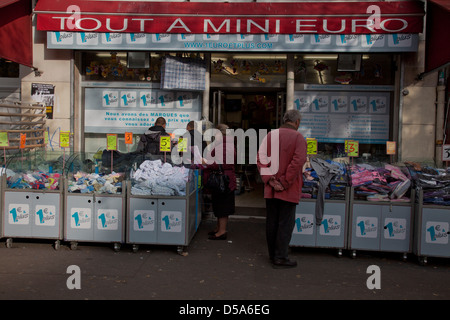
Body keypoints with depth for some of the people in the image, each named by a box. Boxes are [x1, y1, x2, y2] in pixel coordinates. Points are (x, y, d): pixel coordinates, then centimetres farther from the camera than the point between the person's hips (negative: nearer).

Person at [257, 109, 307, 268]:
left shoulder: (270, 135, 7)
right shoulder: (298, 137, -8)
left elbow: (260, 158, 0)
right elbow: (298, 160, -20)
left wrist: (268, 179, -5)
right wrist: (284, 183, -16)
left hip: (271, 189, 6)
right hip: (288, 190, -5)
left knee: (271, 222, 14)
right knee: (285, 223, 3)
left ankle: (273, 254, 26)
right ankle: (280, 258, 7)